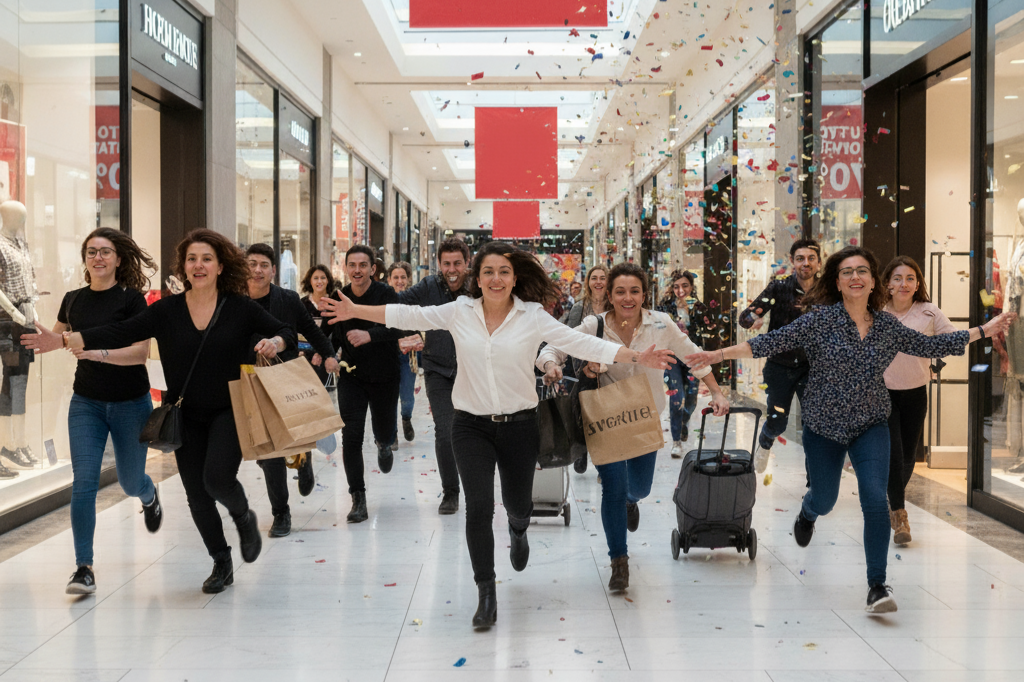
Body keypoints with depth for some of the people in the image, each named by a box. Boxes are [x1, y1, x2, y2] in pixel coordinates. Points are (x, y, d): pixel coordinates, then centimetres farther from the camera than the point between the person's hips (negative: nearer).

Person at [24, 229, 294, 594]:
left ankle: (244, 516, 14)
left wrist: (274, 343, -20)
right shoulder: (167, 310, -2)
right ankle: (221, 564, 29)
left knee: (216, 478, -22)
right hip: (187, 417, 3)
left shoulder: (240, 307, -4)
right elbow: (120, 333, -10)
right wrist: (64, 340, -20)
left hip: (229, 412, -3)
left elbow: (286, 331, 3)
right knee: (197, 496, 8)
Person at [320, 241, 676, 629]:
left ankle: (518, 530, 56)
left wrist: (636, 357, -21)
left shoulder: (533, 316, -6)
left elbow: (581, 344, -11)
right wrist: (355, 311, -1)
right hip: (471, 426, 0)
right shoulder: (459, 312, -1)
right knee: (478, 507, -9)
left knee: (518, 504, 15)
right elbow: (408, 316, 3)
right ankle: (486, 594, 7)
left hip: (518, 424, 0)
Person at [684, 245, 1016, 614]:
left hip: (871, 426, 2)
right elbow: (773, 341, -17)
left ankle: (877, 584, -3)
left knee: (875, 500, -15)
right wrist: (718, 355, -26)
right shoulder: (821, 319, -13)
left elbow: (929, 345, 10)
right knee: (824, 500, 13)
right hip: (824, 427, -1)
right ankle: (807, 513, 54)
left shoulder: (887, 325, -2)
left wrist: (984, 330, 11)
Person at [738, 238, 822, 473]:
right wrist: (753, 319, -39)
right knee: (777, 422, 9)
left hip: (810, 367, 0)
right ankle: (765, 444, 47)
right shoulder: (779, 288, -8)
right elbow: (745, 317, -15)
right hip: (780, 366, 0)